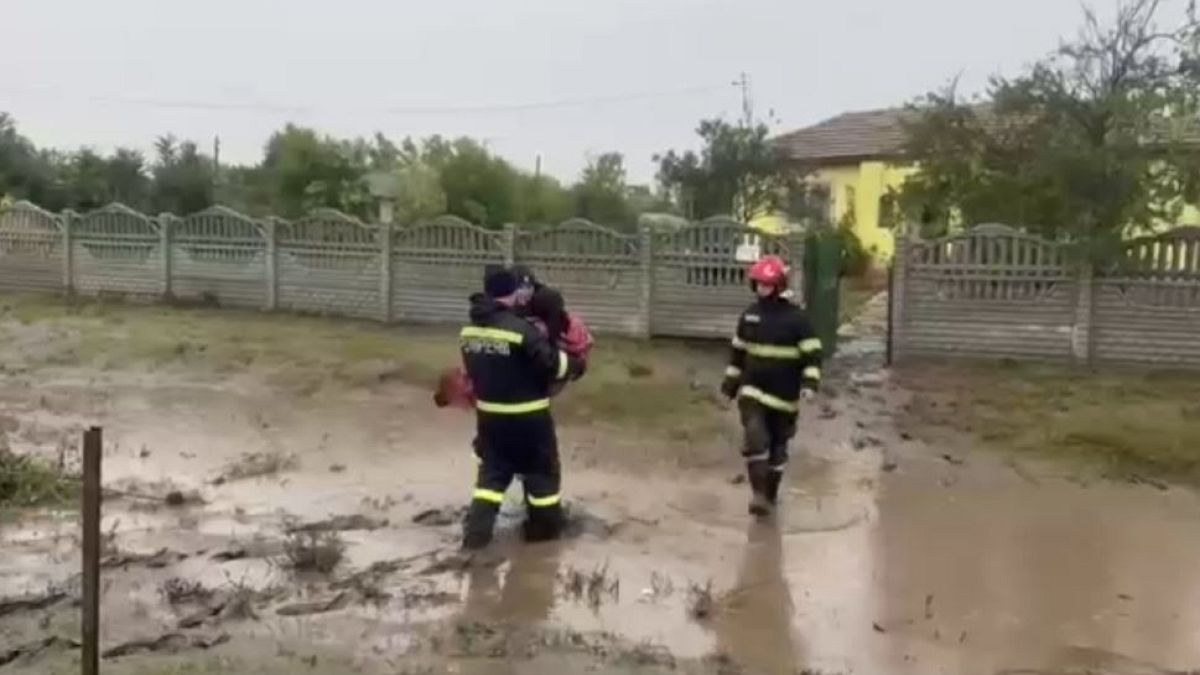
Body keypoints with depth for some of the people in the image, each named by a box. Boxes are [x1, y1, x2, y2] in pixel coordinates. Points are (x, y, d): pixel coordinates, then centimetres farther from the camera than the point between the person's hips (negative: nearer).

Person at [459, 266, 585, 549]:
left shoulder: (470, 329, 0)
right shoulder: (521, 329, -22)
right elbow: (551, 363, -21)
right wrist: (576, 365, -3)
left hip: (489, 414, 6)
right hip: (527, 416, -6)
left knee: (492, 469, 16)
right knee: (542, 470, 13)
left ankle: (477, 530, 8)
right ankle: (545, 526, 26)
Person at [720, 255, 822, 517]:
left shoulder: (796, 318, -10)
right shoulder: (749, 315, 4)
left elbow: (812, 354, -11)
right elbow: (738, 351, 15)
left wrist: (809, 381, -25)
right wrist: (731, 381, 16)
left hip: (784, 395, -2)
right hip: (752, 390, 2)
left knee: (777, 447, 11)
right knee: (755, 439, -18)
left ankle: (770, 494, 27)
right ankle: (758, 494, -14)